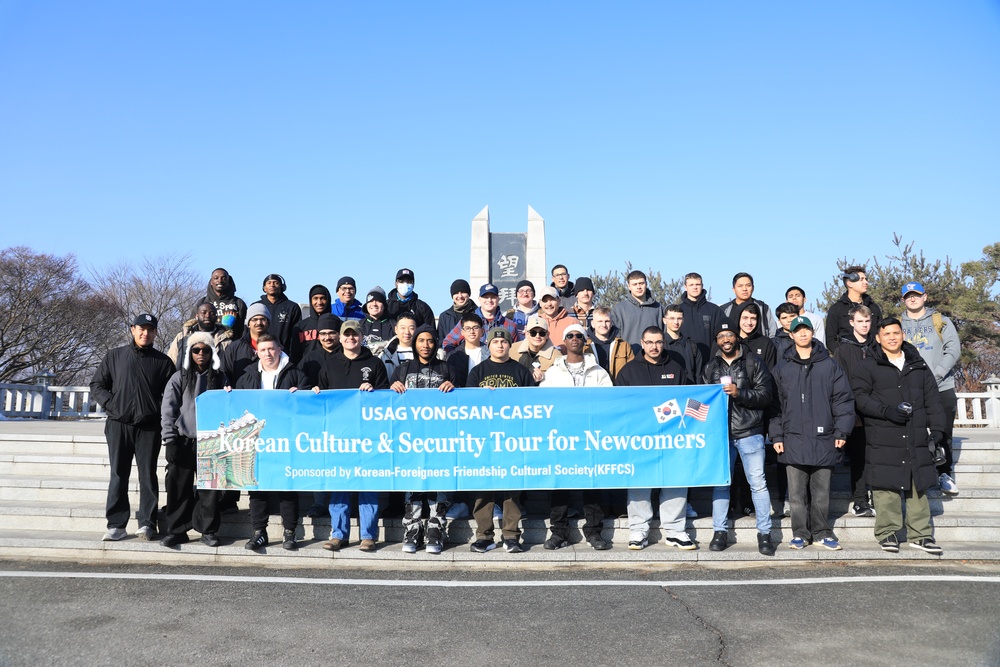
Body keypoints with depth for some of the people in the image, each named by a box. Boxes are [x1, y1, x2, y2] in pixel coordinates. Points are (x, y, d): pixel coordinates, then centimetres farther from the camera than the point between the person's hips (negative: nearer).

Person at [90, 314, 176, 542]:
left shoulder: (163, 361, 7)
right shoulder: (115, 356, 9)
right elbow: (97, 385, 10)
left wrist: (159, 410, -7)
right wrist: (111, 404, -4)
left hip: (149, 427, -1)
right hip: (118, 425, 1)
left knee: (148, 475, 1)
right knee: (119, 475, 4)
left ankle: (147, 523, 6)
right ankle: (116, 524, 8)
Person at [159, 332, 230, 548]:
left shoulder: (220, 378, 10)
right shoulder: (179, 378, 6)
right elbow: (168, 410, 1)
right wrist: (170, 440, -9)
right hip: (183, 441, 0)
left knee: (211, 487, 0)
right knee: (179, 487, 1)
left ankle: (208, 530, 11)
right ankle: (177, 530, 11)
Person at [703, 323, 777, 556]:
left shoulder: (753, 362, 2)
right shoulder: (711, 366, 12)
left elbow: (766, 394, -6)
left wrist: (740, 393, -17)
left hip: (749, 432, -3)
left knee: (758, 483, 0)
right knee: (720, 482, 8)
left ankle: (764, 533, 10)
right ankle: (720, 531, 17)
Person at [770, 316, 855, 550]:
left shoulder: (830, 366, 6)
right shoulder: (782, 369, 8)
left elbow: (843, 399, 4)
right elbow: (775, 403, 6)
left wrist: (841, 430, -3)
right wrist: (777, 435, 0)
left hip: (823, 439, 0)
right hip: (794, 439, 0)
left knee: (821, 491, 8)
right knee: (796, 492, 3)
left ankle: (822, 532, 20)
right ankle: (800, 533, 14)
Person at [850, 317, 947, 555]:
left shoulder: (918, 365, 16)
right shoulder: (868, 366, 5)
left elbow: (933, 399, 15)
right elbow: (860, 397, -2)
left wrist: (937, 429, 6)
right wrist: (886, 411, -16)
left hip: (916, 439, 3)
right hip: (883, 440, -3)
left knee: (918, 486, 5)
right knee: (886, 486, -3)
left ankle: (921, 534, 13)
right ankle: (887, 532, 8)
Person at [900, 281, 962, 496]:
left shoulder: (941, 321, 8)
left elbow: (954, 349, -1)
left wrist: (937, 374, -14)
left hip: (942, 387, 0)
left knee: (943, 433, 5)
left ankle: (945, 473, 18)